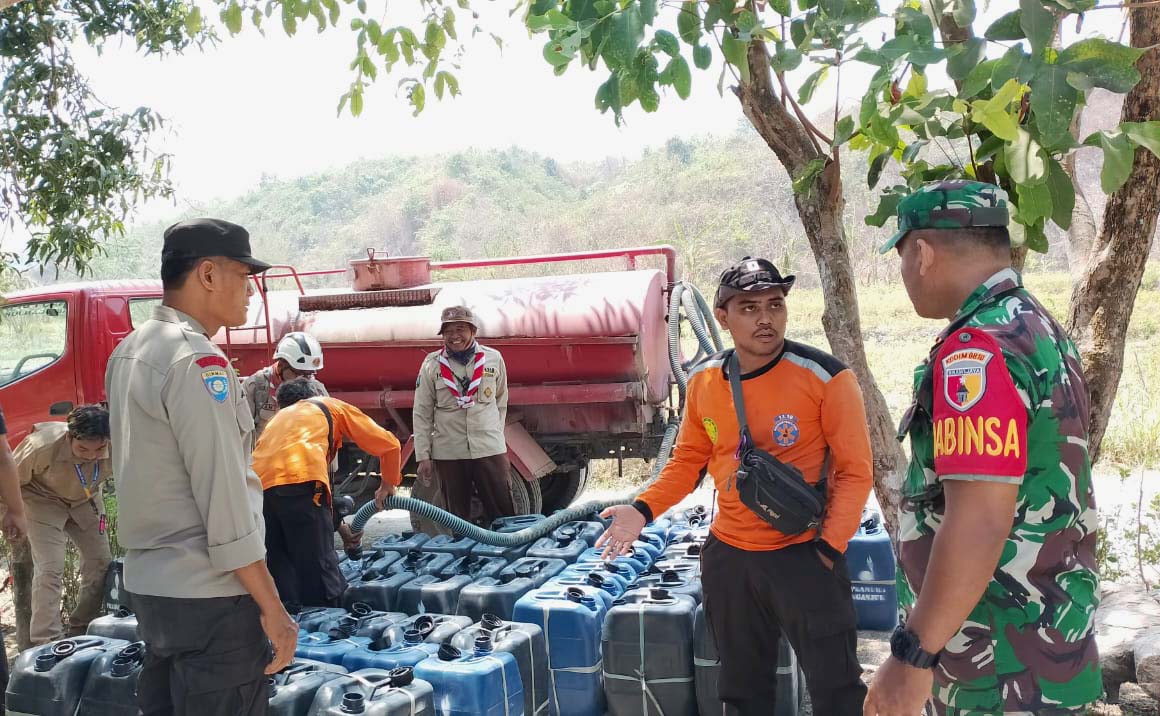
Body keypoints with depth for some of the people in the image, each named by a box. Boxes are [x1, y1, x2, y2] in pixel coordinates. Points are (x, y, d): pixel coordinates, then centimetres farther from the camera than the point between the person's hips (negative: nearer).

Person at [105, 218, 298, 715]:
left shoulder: (129, 352, 10)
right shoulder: (197, 360, -19)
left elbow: (146, 475, 12)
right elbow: (225, 503, -21)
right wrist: (272, 608, -17)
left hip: (148, 582, 9)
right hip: (207, 597, -9)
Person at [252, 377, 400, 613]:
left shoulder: (278, 419, 40)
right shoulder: (332, 406, 28)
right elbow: (389, 444, 24)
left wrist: (338, 525, 44)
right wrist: (388, 484, 40)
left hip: (259, 485, 5)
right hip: (300, 481, -5)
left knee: (280, 568, 16)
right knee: (320, 568, -1)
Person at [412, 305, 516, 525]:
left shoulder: (493, 359, 1)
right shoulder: (432, 365, -1)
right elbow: (422, 414, 2)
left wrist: (496, 435, 11)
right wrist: (423, 456, -1)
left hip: (490, 449, 0)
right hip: (448, 452, 0)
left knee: (504, 513, 4)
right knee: (457, 517, 11)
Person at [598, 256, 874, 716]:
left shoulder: (824, 376, -14)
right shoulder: (704, 382, -1)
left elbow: (855, 470, -10)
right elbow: (689, 460, 11)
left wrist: (829, 546, -15)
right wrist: (643, 509, -2)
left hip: (803, 552, -4)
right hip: (728, 555, 4)